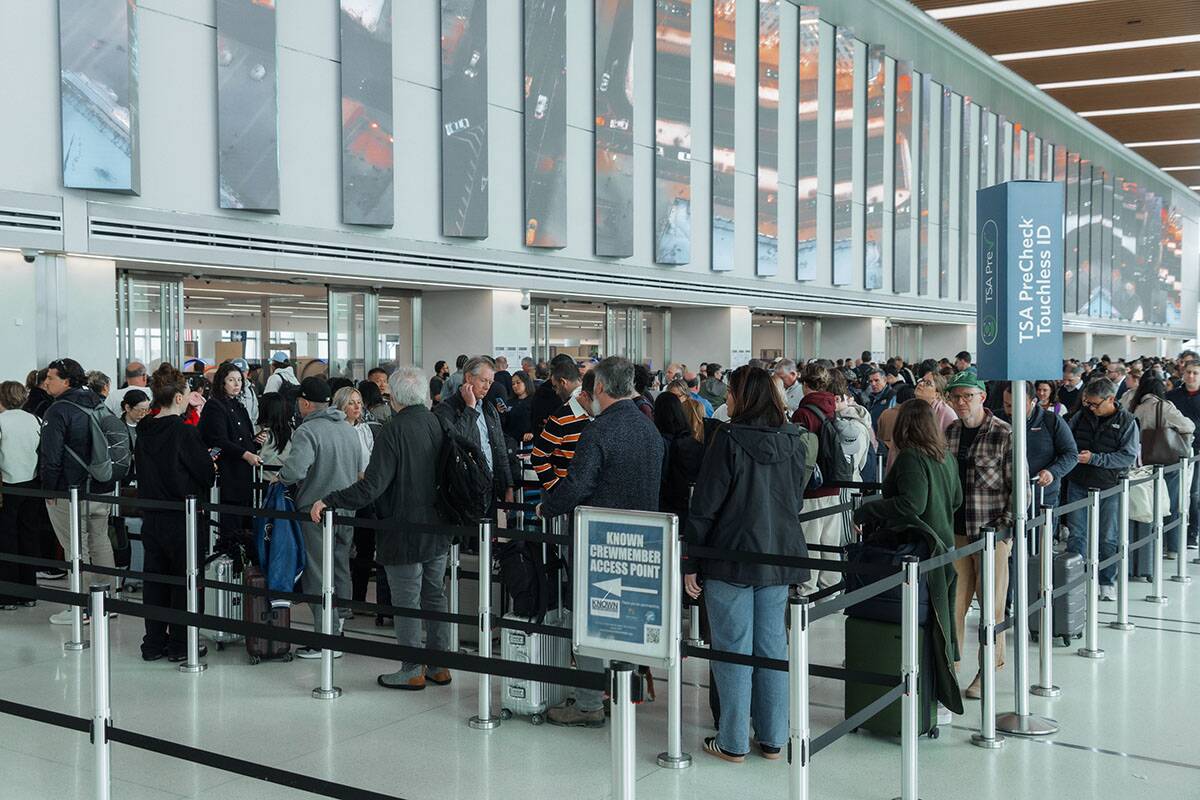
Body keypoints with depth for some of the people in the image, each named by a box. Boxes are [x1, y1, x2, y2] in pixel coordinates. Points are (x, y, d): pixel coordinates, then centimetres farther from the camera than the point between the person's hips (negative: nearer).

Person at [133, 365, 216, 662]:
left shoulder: (144, 431, 2)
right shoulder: (184, 431, -17)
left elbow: (142, 468, 13)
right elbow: (207, 474, -13)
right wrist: (210, 467, 11)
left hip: (151, 518, 6)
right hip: (182, 518, -6)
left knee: (155, 579, 14)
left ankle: (154, 643, 22)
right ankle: (180, 645, 11)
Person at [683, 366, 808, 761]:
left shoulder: (729, 439, -14)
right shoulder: (792, 441, 4)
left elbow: (705, 505, -13)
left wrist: (691, 563, -7)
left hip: (731, 556, -5)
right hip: (780, 557, 6)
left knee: (733, 650, 3)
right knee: (772, 648, 12)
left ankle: (733, 742, 11)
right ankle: (772, 739, 19)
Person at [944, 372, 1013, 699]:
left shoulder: (1004, 435, -8)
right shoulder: (949, 433, 10)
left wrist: (1005, 525, -13)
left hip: (991, 530, -4)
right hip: (955, 530, 4)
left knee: (991, 600, 4)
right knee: (953, 600, 3)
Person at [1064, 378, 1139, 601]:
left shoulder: (1126, 422, -7)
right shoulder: (1081, 416, 3)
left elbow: (1129, 456, -13)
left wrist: (1094, 458, -20)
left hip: (1109, 488, -3)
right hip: (1078, 484, 3)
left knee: (1108, 538, 8)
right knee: (1076, 534, 5)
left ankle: (1107, 582, 22)